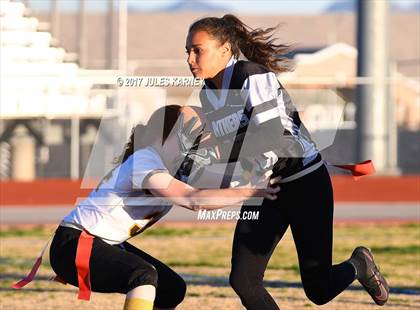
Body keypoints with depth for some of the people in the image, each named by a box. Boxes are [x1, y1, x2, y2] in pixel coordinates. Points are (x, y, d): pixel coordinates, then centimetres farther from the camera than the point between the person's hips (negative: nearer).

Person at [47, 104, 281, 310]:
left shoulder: (174, 167, 9)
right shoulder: (143, 162, -22)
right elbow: (192, 200, -33)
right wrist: (248, 191, -32)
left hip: (106, 245, 11)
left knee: (172, 289, 10)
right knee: (144, 275, -32)